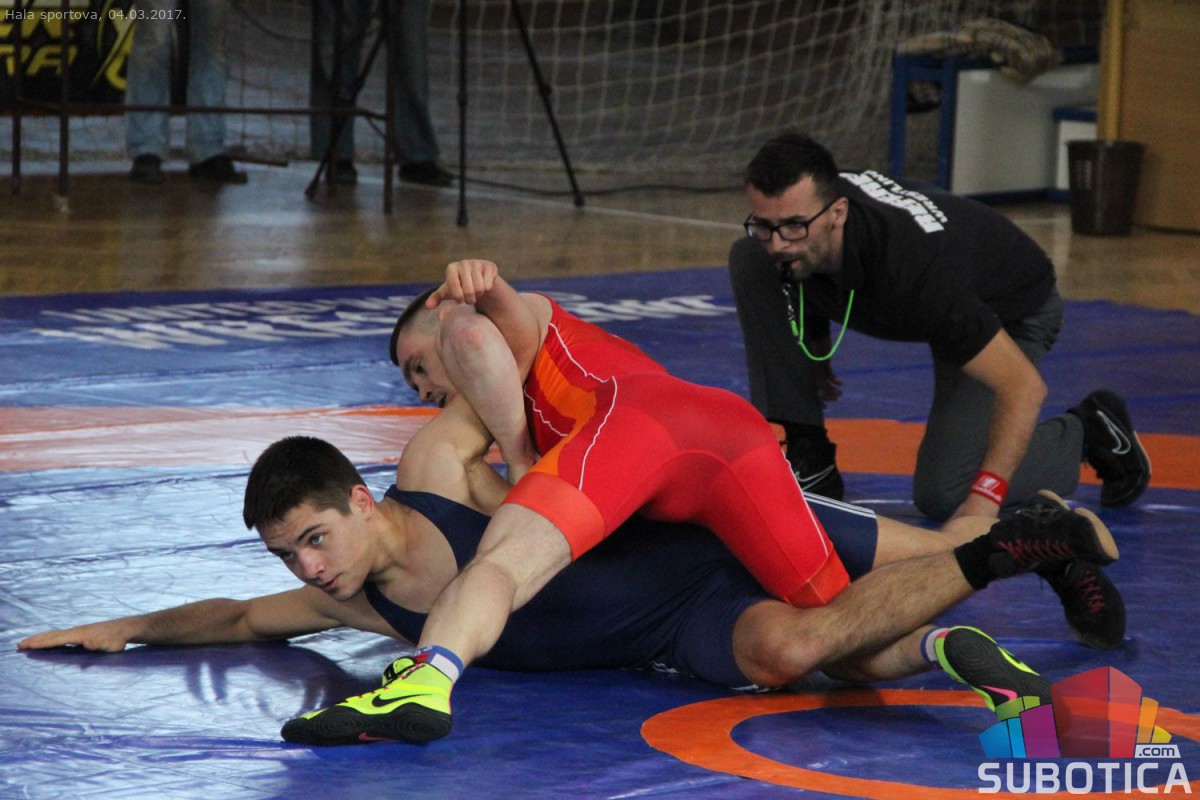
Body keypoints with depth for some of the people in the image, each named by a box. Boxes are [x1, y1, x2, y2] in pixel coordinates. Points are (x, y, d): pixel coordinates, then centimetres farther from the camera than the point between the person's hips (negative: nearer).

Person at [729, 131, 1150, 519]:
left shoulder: (914, 271, -45)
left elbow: (1024, 385, -41)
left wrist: (984, 496, -50)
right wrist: (814, 355, 17)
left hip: (1012, 310, -7)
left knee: (943, 493, -21)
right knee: (748, 260, -13)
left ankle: (1086, 431, 7)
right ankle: (810, 459, -4)